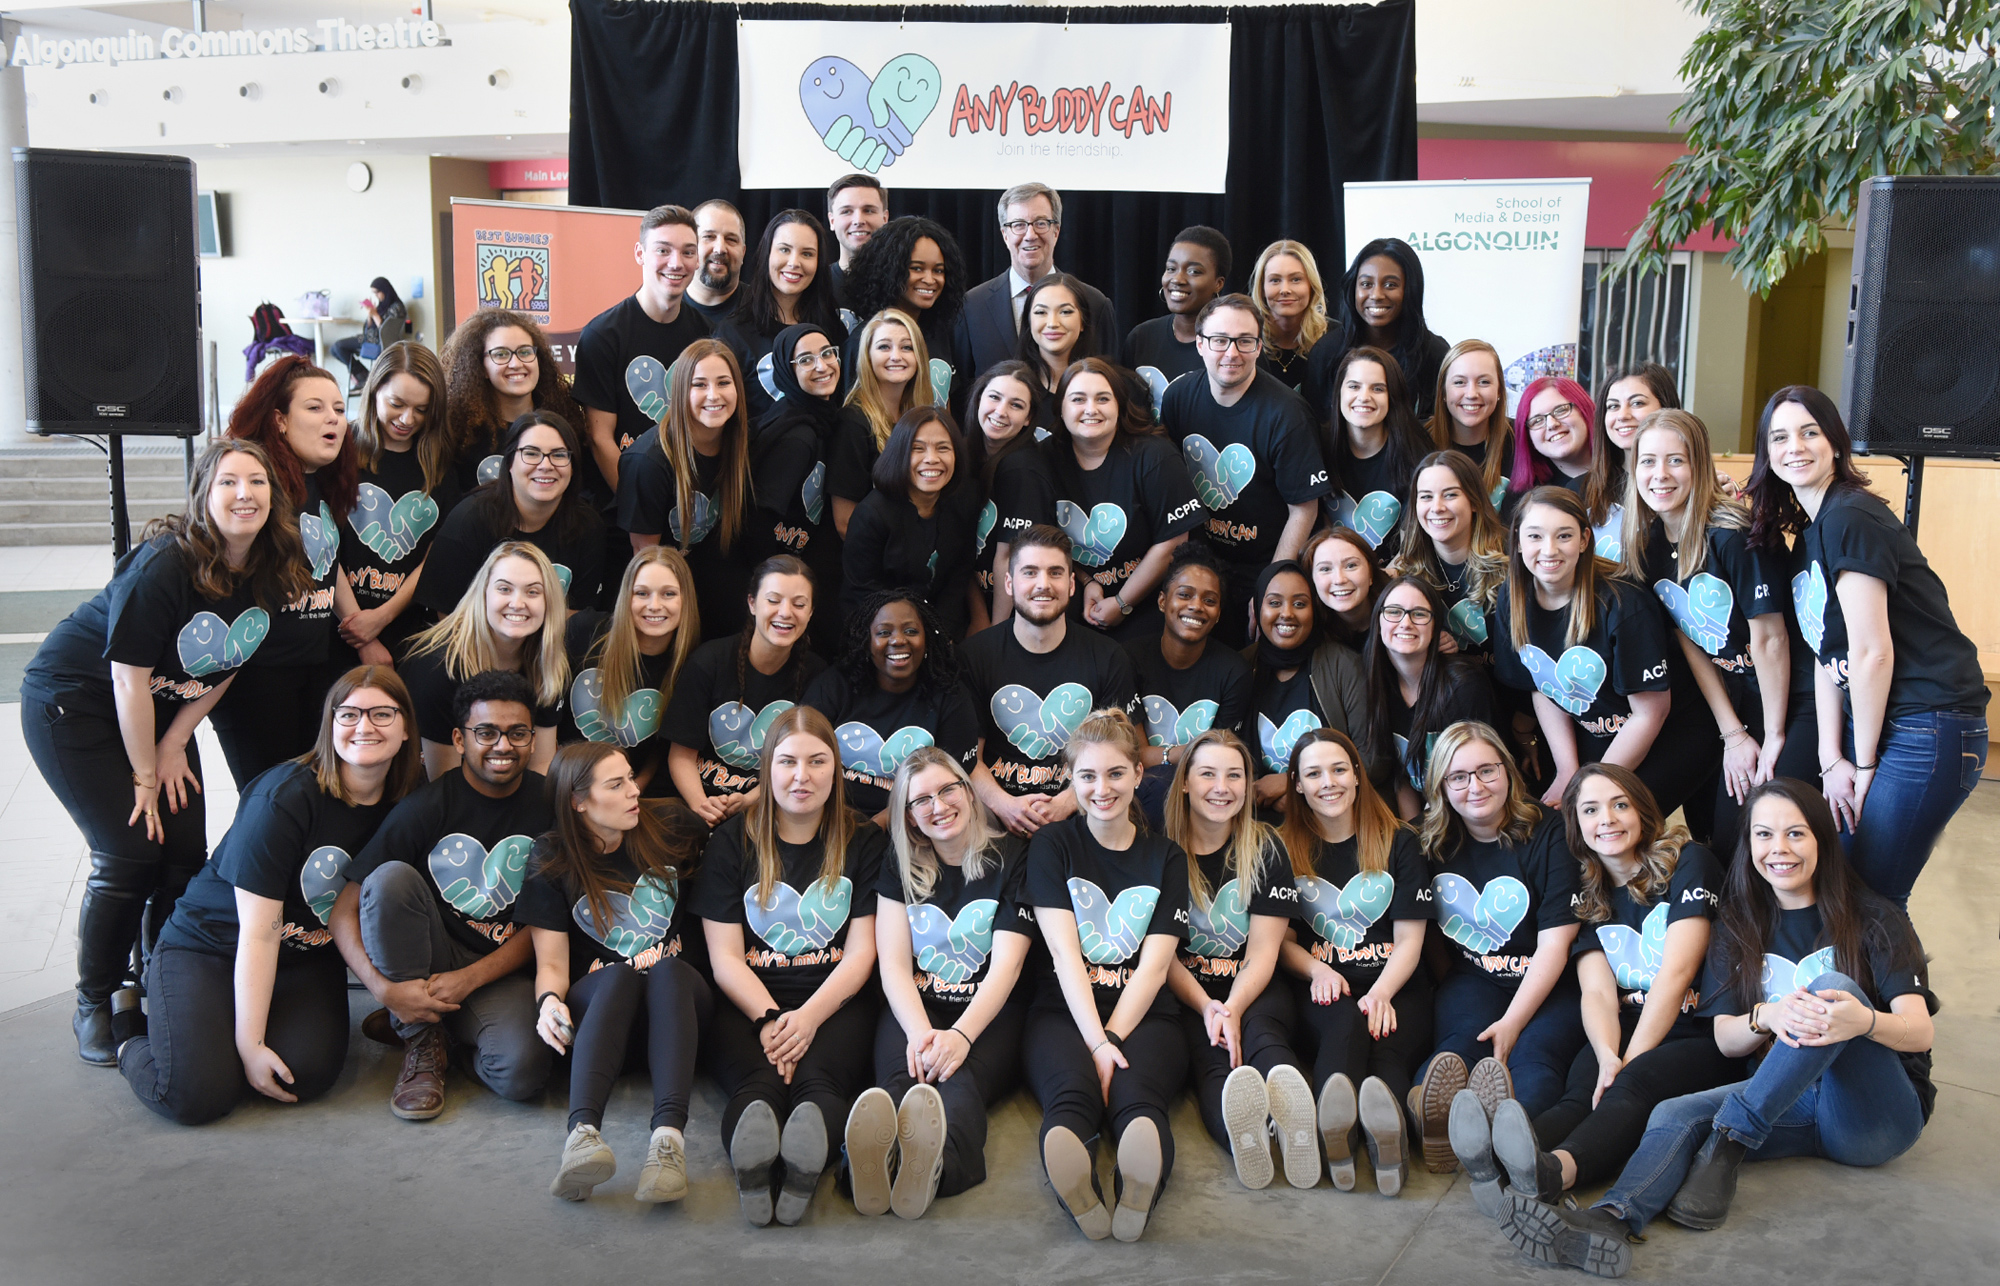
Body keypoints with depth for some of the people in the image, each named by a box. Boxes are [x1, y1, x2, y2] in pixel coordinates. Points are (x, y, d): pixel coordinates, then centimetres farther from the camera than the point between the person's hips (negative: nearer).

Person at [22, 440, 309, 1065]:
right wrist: (144, 776, -15)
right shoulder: (164, 565, -29)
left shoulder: (272, 573, -9)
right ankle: (93, 1005, 7)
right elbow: (129, 678, -23)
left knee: (187, 854, -1)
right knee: (129, 856, -11)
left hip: (158, 709, 6)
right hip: (73, 703, -6)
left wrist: (174, 745, -2)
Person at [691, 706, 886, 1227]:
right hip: (747, 1002, 0)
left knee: (820, 1076, -35)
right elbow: (725, 958, 5)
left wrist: (809, 1016, -13)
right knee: (757, 1080, -35)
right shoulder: (732, 842, 11)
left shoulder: (864, 842, 12)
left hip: (836, 999, 0)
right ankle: (752, 1157, -65)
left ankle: (809, 1150, -65)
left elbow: (862, 952, 5)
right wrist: (770, 1018, -15)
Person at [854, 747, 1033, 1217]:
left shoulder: (1011, 858, 5)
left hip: (990, 1012, -2)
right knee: (902, 1076, -35)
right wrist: (921, 1032, -20)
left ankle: (935, 1165, -70)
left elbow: (1006, 965, -5)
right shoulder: (900, 868, 13)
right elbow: (893, 964, 3)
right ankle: (872, 1156, -68)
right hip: (916, 1006, 2)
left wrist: (960, 1034, -24)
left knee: (960, 1077, -37)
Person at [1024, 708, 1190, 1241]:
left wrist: (1112, 1039, -12)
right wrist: (1096, 1042, -15)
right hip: (1064, 1012, -1)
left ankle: (1139, 1192, -65)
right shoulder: (1052, 845, 13)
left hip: (1143, 1016, 1)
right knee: (1071, 1092, -36)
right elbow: (1066, 953, 0)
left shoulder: (1166, 858, 17)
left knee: (1135, 1094, -35)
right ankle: (1076, 1191, -66)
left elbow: (1153, 966, 5)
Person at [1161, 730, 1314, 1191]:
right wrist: (1206, 1006, -16)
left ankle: (1298, 1126, -68)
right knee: (1208, 1053, -35)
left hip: (1255, 991, 1)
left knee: (1260, 1033, -35)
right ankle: (1241, 1132, -69)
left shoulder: (1265, 849, 7)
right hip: (1183, 994, -1)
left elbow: (1263, 950, 0)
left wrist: (1233, 1008, -19)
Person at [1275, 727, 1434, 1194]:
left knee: (1387, 1046, -36)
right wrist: (1317, 968, -9)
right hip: (1320, 989, -1)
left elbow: (1409, 939, 6)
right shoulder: (1285, 848, 15)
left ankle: (1387, 1131, -68)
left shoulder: (1398, 844, 14)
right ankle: (1334, 1130, -69)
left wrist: (1381, 991, -15)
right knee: (1346, 1024, -39)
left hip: (1394, 985, 1)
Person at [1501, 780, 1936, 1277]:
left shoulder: (1873, 917, 3)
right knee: (1678, 1114, -27)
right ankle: (1610, 1221, -57)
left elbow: (1920, 1032, -8)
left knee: (1835, 986, -30)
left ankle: (1728, 1145, -36)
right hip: (1791, 1103, 3)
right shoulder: (1740, 924, 13)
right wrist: (1767, 1017, -20)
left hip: (1878, 1113, -3)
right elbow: (1725, 1040, 5)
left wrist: (1866, 1021, -33)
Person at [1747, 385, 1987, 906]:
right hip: (1875, 722, 9)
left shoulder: (1849, 517, -15)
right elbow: (1827, 658, 10)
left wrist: (1863, 764, -8)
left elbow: (1872, 652, -17)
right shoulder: (1808, 533, 14)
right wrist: (1832, 760, 2)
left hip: (1929, 728, -9)